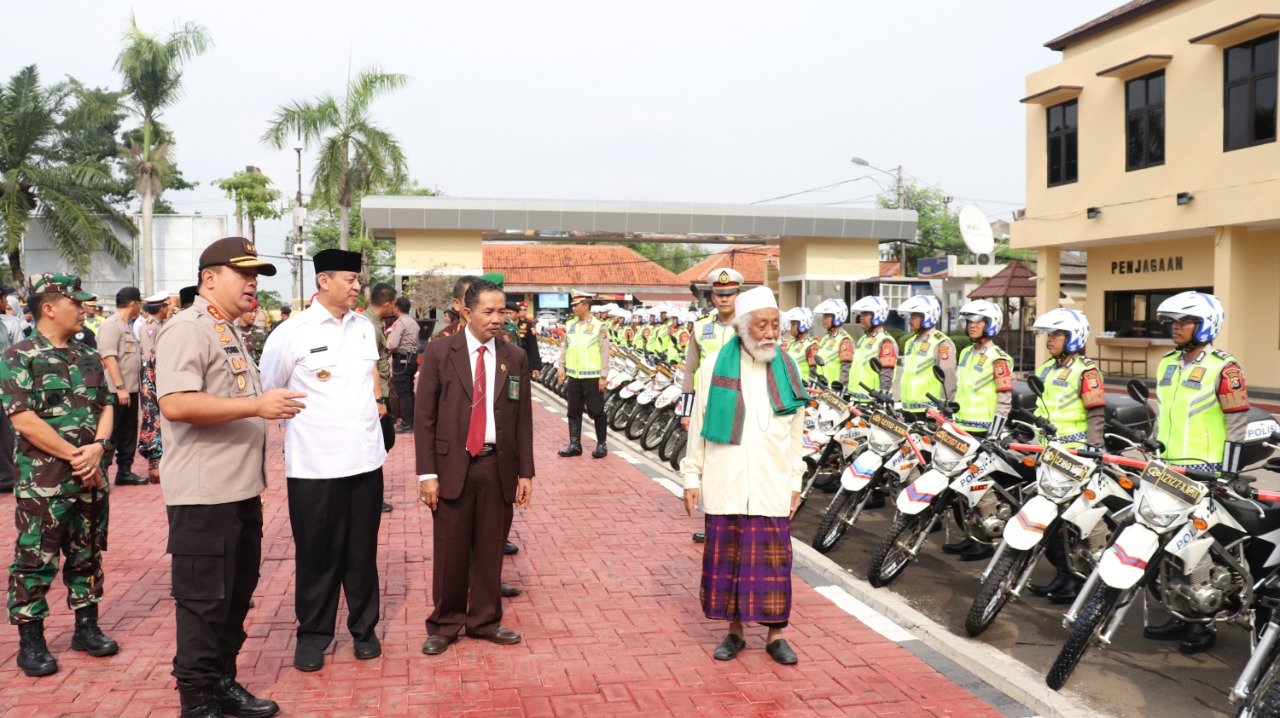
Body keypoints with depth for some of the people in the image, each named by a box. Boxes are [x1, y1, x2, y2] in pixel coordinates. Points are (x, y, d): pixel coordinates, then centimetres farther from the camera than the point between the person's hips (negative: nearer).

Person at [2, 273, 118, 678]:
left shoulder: (89, 358, 11)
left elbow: (106, 406, 9)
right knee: (35, 560, 2)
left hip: (91, 478, 6)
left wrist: (97, 447, -10)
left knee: (87, 554, 13)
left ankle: (87, 627, 25)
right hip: (43, 482, -6)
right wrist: (74, 456, -15)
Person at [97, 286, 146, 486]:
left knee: (129, 433, 12)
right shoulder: (111, 325, -12)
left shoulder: (128, 326, 17)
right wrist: (120, 387, -24)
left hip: (130, 390, 9)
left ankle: (125, 471, 20)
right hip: (117, 392, -9)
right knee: (111, 434, -4)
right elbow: (109, 358, -19)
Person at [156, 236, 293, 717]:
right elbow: (175, 404, -27)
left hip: (241, 489, 10)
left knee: (237, 593, 18)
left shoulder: (228, 332, 17)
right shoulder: (187, 330, -14)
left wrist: (268, 405, 16)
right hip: (204, 495, -10)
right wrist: (256, 405, -27)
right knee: (204, 600, 0)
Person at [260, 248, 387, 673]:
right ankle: (313, 634, 25)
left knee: (362, 551, 13)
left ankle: (364, 628, 29)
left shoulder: (364, 327, 7)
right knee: (317, 554, 8)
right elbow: (266, 393, -2)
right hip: (313, 465, -4)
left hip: (366, 459, 4)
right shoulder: (292, 332, -8)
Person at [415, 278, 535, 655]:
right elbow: (424, 416, -3)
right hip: (453, 465, -2)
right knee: (450, 551, 6)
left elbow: (523, 420, 8)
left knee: (490, 549, 10)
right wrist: (427, 472, -7)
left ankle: (485, 621, 27)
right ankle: (445, 624, 23)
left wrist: (525, 472, 5)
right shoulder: (440, 351, -2)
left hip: (499, 467, 2)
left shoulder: (515, 358, 5)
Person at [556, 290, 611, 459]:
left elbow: (605, 353, -9)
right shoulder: (570, 325, 8)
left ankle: (601, 444, 13)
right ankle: (575, 445, 16)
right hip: (574, 376, 5)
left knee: (596, 412, 2)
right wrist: (561, 368, 8)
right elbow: (565, 349, 15)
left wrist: (603, 376, -12)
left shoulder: (598, 326, -7)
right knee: (574, 412, 9)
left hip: (592, 377, -5)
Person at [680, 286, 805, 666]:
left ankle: (775, 634, 17)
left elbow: (795, 432, 9)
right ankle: (735, 630, 23)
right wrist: (692, 477, 2)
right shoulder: (715, 365, 0)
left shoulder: (786, 368, 5)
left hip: (772, 486, 1)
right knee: (725, 557, 7)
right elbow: (698, 425, 3)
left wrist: (795, 482, 9)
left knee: (773, 560, 3)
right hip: (724, 485, -1)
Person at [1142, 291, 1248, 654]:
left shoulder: (1223, 367, -9)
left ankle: (1204, 624, 9)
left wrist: (1227, 475, -12)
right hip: (1167, 470, 7)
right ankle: (1180, 616, 23)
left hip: (1203, 472, -7)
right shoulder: (1167, 364, 12)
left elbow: (1237, 424, -11)